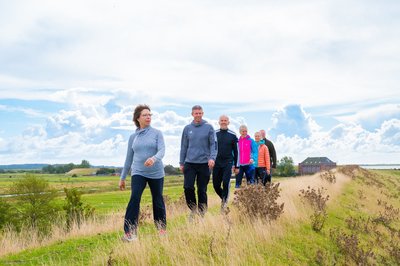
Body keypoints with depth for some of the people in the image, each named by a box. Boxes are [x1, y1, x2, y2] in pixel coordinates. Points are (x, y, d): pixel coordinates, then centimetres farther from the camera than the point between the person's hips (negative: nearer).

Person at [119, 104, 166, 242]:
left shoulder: (157, 133, 0)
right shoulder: (133, 136, 7)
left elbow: (162, 150, -13)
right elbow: (129, 158, 12)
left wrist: (154, 158, -36)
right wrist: (122, 177, 15)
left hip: (156, 173, -1)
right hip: (138, 173, 1)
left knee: (158, 201, 9)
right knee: (134, 198, -18)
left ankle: (162, 229, 29)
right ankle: (129, 232, -15)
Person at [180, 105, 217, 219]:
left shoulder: (209, 127, 2)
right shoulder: (187, 128, 9)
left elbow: (213, 144, -3)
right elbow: (184, 146, 12)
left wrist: (212, 158, -18)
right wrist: (181, 163, 9)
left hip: (204, 163, -2)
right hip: (190, 163, 2)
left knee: (202, 190, 4)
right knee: (188, 188, -7)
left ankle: (201, 213, 17)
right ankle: (193, 209, 14)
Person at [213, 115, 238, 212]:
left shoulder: (233, 135, 3)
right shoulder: (214, 134, 6)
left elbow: (236, 151, 6)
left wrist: (236, 166, 3)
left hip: (228, 163, -2)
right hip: (217, 163, 2)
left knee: (226, 182, -17)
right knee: (216, 185, 3)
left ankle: (224, 201, -1)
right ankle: (224, 198, 29)